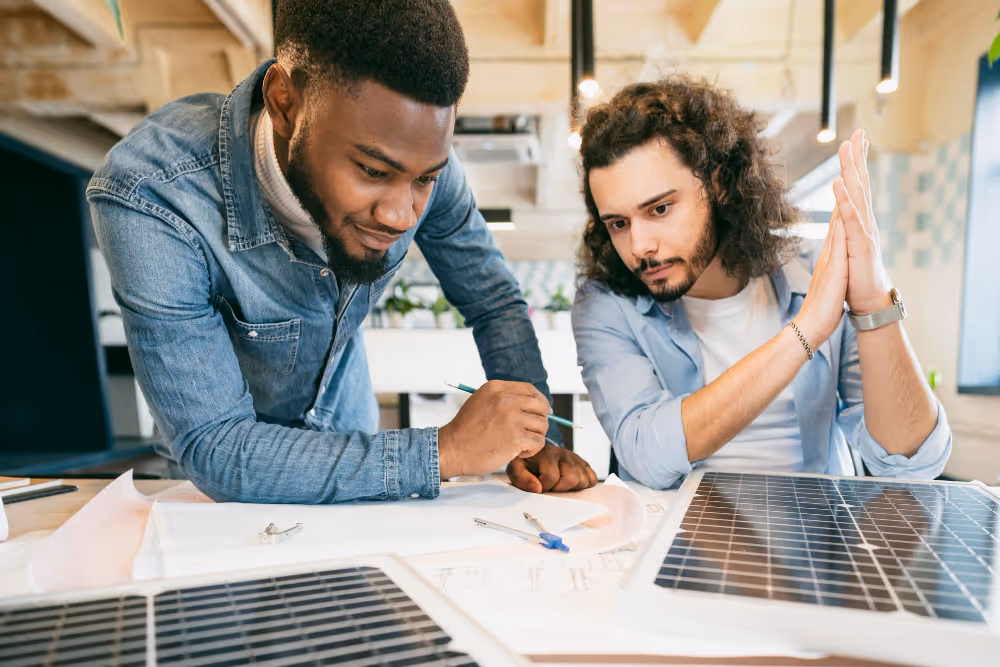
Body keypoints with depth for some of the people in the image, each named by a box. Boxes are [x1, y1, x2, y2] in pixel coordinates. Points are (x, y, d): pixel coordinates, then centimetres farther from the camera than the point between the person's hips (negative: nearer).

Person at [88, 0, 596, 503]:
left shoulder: (414, 153, -19)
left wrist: (534, 438, -19)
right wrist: (444, 451, -32)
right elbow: (215, 451, -29)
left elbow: (495, 302, -7)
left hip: (349, 435, 1)